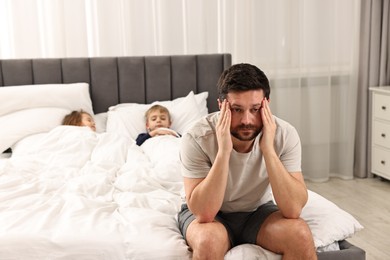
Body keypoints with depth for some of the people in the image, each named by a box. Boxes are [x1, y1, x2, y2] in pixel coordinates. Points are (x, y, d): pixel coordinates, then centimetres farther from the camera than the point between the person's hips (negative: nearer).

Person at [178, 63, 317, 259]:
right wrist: (224, 151, -37)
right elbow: (204, 213, -29)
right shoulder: (197, 138, -26)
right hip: (208, 213, -2)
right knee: (209, 240, -34)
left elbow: (293, 210, -25)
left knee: (300, 234, -26)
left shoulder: (285, 135, -20)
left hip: (259, 211, 2)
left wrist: (268, 149, -33)